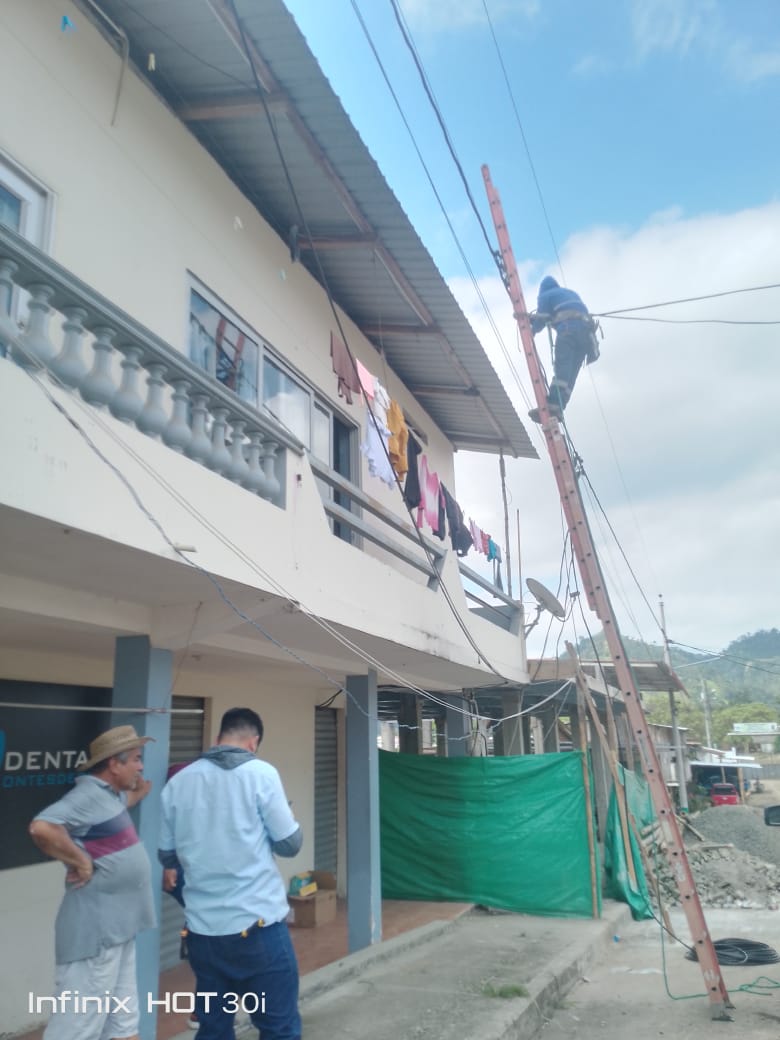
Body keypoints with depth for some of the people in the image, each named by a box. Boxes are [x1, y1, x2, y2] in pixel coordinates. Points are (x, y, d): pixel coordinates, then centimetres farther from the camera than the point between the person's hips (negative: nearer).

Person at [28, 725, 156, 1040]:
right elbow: (42, 827, -32)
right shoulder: (88, 795, -18)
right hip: (96, 930, -10)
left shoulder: (109, 794, 12)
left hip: (118, 929, 10)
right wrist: (81, 861, -23)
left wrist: (136, 796, 18)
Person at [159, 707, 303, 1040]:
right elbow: (289, 844, -6)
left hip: (203, 927, 5)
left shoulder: (178, 782, 4)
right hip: (257, 923, -4)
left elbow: (166, 855, 11)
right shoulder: (260, 773, -8)